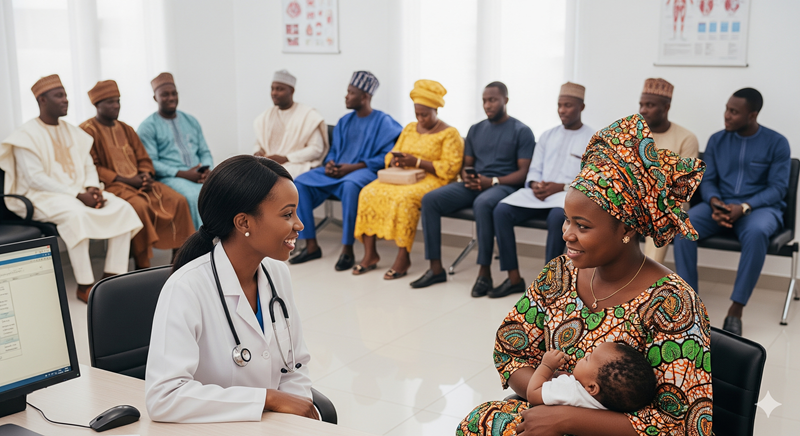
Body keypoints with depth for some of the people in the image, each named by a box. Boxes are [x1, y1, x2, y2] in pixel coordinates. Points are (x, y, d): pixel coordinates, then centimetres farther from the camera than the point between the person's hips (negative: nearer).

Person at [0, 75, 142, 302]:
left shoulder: (72, 131, 17)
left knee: (122, 208, -17)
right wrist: (77, 195, -22)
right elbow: (35, 179, -15)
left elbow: (89, 166, 16)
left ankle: (112, 276, -16)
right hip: (43, 196, -7)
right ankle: (84, 286, -31)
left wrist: (93, 188, -8)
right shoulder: (27, 134, -5)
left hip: (80, 191, 7)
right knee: (76, 214, -38)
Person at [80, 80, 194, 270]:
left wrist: (146, 176, -3)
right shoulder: (88, 130, -3)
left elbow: (143, 159, 20)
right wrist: (124, 179, -16)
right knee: (139, 205, -36)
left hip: (139, 182, 7)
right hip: (110, 185, -7)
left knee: (178, 200, -13)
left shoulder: (125, 129, 20)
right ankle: (142, 266, -27)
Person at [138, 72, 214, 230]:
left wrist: (206, 170, -4)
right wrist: (183, 174, -16)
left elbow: (205, 152, 20)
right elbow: (150, 163, -6)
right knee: (195, 196, -36)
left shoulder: (191, 121, 22)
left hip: (198, 176, 5)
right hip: (169, 178, -5)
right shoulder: (148, 127, 4)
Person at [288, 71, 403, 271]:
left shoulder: (383, 122, -3)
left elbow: (386, 157, -13)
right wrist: (330, 163, -3)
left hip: (364, 172, -7)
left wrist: (353, 167, -20)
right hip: (337, 171, 7)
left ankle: (347, 250, -32)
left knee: (350, 185, -41)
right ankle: (311, 246, -10)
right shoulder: (345, 121, 17)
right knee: (300, 183, -13)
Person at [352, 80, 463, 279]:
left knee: (403, 197, -37)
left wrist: (417, 162, -17)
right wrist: (395, 160, -5)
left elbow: (450, 169, -12)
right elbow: (391, 155, 21)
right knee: (369, 193, -20)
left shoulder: (450, 134, -2)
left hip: (432, 181, -6)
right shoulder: (410, 128, 18)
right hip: (401, 178, 6)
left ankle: (403, 257, -29)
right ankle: (370, 254, -17)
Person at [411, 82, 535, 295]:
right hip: (473, 185, 6)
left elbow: (523, 171, -5)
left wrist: (493, 181, -19)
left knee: (482, 203, -41)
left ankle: (484, 272, -31)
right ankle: (436, 268, -15)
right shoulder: (476, 130, 20)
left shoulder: (521, 131, 3)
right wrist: (467, 177, -4)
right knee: (430, 199, -18)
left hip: (504, 186, -6)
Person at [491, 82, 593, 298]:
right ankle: (514, 278, -17)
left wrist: (561, 187, -15)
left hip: (571, 194, -5)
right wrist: (535, 185, -4)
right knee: (501, 211, -22)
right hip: (539, 193, 5)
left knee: (557, 216, -40)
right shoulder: (548, 135, 22)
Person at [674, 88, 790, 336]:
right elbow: (707, 180, 7)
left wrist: (744, 207, -22)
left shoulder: (777, 143, -2)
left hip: (760, 207, -3)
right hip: (720, 204, 3)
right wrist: (714, 202, -16)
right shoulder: (717, 140, 8)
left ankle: (736, 309, -31)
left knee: (756, 232, -40)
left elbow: (778, 188, -6)